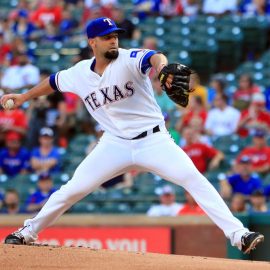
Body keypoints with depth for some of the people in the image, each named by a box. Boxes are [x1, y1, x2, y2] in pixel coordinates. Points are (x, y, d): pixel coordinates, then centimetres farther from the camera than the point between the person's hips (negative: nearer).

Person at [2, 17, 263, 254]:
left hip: (153, 140, -3)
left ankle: (238, 234, -20)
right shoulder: (79, 73, 0)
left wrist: (162, 66, -62)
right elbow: (54, 81, 21)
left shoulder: (128, 60, -15)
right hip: (115, 144, 3)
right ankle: (28, 232, 20)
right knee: (72, 190, -1)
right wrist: (23, 97, 30)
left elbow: (153, 57, -38)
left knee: (195, 180, -19)